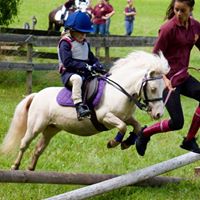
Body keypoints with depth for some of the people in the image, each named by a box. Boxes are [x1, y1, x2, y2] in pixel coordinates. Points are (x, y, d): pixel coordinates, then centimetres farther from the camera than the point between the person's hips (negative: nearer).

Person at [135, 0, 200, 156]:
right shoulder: (169, 29, -17)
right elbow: (155, 56, -14)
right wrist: (164, 78, -27)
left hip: (184, 76, 7)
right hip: (169, 79, -7)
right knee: (177, 123, -8)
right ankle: (145, 133, 19)